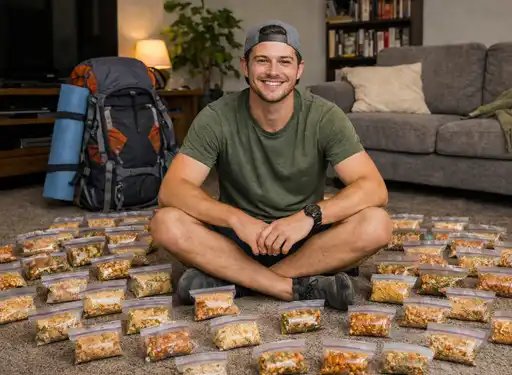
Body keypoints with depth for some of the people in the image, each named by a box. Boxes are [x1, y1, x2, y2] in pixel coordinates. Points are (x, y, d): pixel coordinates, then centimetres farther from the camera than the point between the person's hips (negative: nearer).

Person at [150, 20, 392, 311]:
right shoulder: (217, 118, -11)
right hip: (237, 238, 0)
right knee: (166, 224, -28)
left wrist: (309, 216, -36)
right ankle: (299, 288, -25)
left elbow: (375, 188, -19)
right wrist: (237, 219, -36)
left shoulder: (324, 117, -11)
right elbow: (171, 189, -20)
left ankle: (230, 280, -23)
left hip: (306, 242, 1)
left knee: (376, 225, -28)